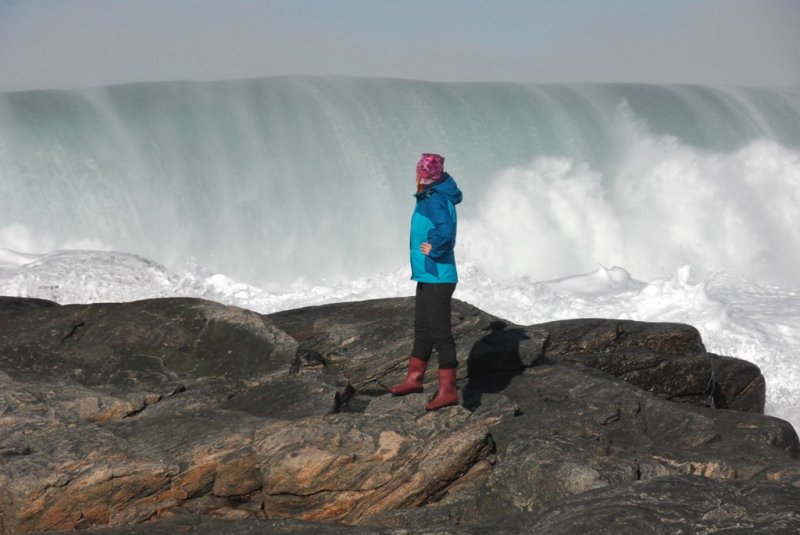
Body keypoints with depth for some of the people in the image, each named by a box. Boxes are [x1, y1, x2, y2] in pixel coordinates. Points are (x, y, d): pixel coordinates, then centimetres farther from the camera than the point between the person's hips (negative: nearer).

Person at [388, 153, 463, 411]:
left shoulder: (435, 201, -21)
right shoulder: (435, 196, 8)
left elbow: (446, 230, -39)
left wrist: (433, 249, -24)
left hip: (437, 278, -10)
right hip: (427, 276, 10)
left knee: (440, 332, -4)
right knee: (422, 329, 20)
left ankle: (448, 390, 1)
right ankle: (414, 378, 33)